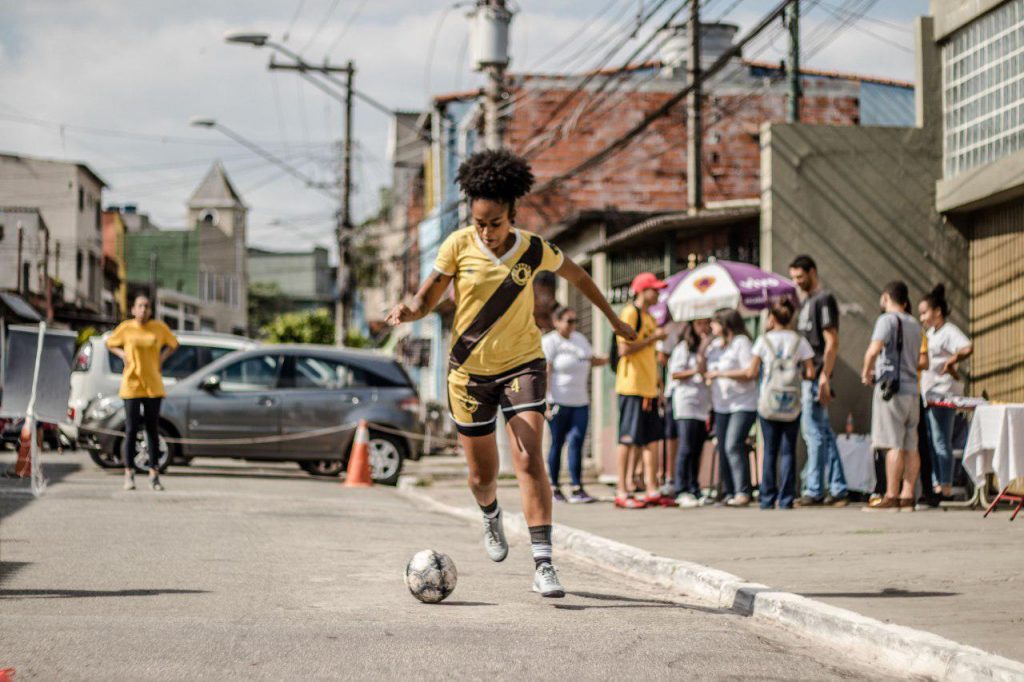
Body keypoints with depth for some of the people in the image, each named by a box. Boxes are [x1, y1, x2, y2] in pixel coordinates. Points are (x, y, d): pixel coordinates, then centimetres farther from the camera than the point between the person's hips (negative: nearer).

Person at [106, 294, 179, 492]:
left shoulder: (159, 327, 1)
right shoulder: (125, 328, -2)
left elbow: (173, 344, 17)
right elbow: (110, 343, 14)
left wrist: (162, 357, 1)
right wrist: (122, 354, -3)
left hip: (153, 385, 2)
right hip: (131, 385, -2)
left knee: (153, 430, 5)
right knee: (131, 430, -2)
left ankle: (154, 475, 11)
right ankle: (129, 474, 4)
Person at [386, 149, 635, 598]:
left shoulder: (534, 250, -8)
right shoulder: (459, 246, -10)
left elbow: (577, 276, 11)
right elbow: (426, 299, -5)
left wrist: (613, 319, 19)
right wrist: (408, 311, -29)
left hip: (522, 364, -1)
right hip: (469, 370, 1)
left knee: (529, 461, -18)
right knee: (481, 475, 10)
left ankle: (543, 564, -20)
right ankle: (491, 517, 47)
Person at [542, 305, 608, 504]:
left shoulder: (579, 339, 17)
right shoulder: (550, 342, -4)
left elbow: (594, 360, 26)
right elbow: (546, 373, -10)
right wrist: (546, 403, -16)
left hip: (580, 401, 5)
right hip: (559, 401, -5)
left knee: (576, 441, -6)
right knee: (557, 443, 1)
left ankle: (577, 489, -11)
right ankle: (554, 488, 11)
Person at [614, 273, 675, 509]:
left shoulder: (649, 318, 20)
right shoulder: (630, 313, -8)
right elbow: (624, 349, -18)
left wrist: (657, 380, 20)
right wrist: (653, 338, -14)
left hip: (648, 387, 9)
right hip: (632, 386, -9)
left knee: (652, 438, 7)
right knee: (629, 439, -7)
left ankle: (652, 490, 10)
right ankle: (622, 492, -4)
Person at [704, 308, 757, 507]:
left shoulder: (741, 342, -8)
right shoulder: (713, 346, 16)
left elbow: (750, 373, -16)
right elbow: (706, 371, 30)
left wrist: (721, 373, -15)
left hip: (743, 403, -8)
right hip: (721, 405, 8)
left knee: (733, 445, -18)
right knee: (723, 448, 4)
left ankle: (742, 492, -18)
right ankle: (728, 492, 9)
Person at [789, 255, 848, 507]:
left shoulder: (824, 300, -9)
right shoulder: (806, 301, 19)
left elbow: (832, 342, -15)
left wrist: (824, 377, -21)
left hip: (817, 375, -10)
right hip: (806, 375, 10)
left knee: (814, 431, -8)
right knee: (824, 432, 10)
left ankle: (814, 491, -5)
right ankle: (838, 490, 13)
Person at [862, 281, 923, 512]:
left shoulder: (888, 319, -7)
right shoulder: (914, 324, 18)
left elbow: (874, 349, -23)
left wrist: (866, 372, -7)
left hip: (892, 388, -8)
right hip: (912, 388, 8)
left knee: (893, 445, -9)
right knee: (911, 447, 6)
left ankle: (891, 497, -11)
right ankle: (907, 496, 5)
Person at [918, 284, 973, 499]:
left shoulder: (949, 331, -10)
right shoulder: (930, 333, 17)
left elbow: (967, 348, -28)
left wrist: (950, 362, -23)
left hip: (943, 394, -9)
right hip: (929, 393, 9)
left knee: (941, 441, -7)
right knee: (931, 440, 11)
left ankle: (945, 486, -5)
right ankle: (936, 483, 17)